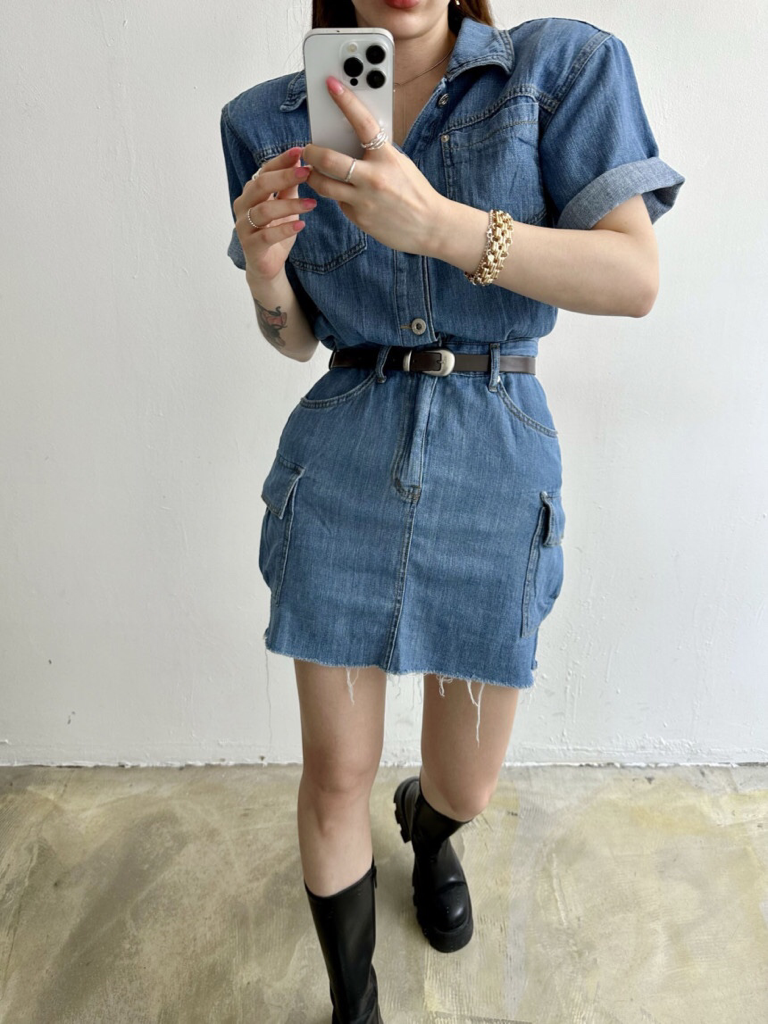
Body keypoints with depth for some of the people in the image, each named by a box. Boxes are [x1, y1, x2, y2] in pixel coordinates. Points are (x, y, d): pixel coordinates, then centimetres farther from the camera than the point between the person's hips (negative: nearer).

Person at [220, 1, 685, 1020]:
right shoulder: (269, 118, 7)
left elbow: (637, 279, -12)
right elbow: (296, 338, 11)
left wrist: (438, 223, -25)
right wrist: (265, 270, -13)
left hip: (496, 468, 0)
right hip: (342, 464, 1)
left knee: (466, 785, 13)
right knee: (337, 774, 7)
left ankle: (426, 826, 55)